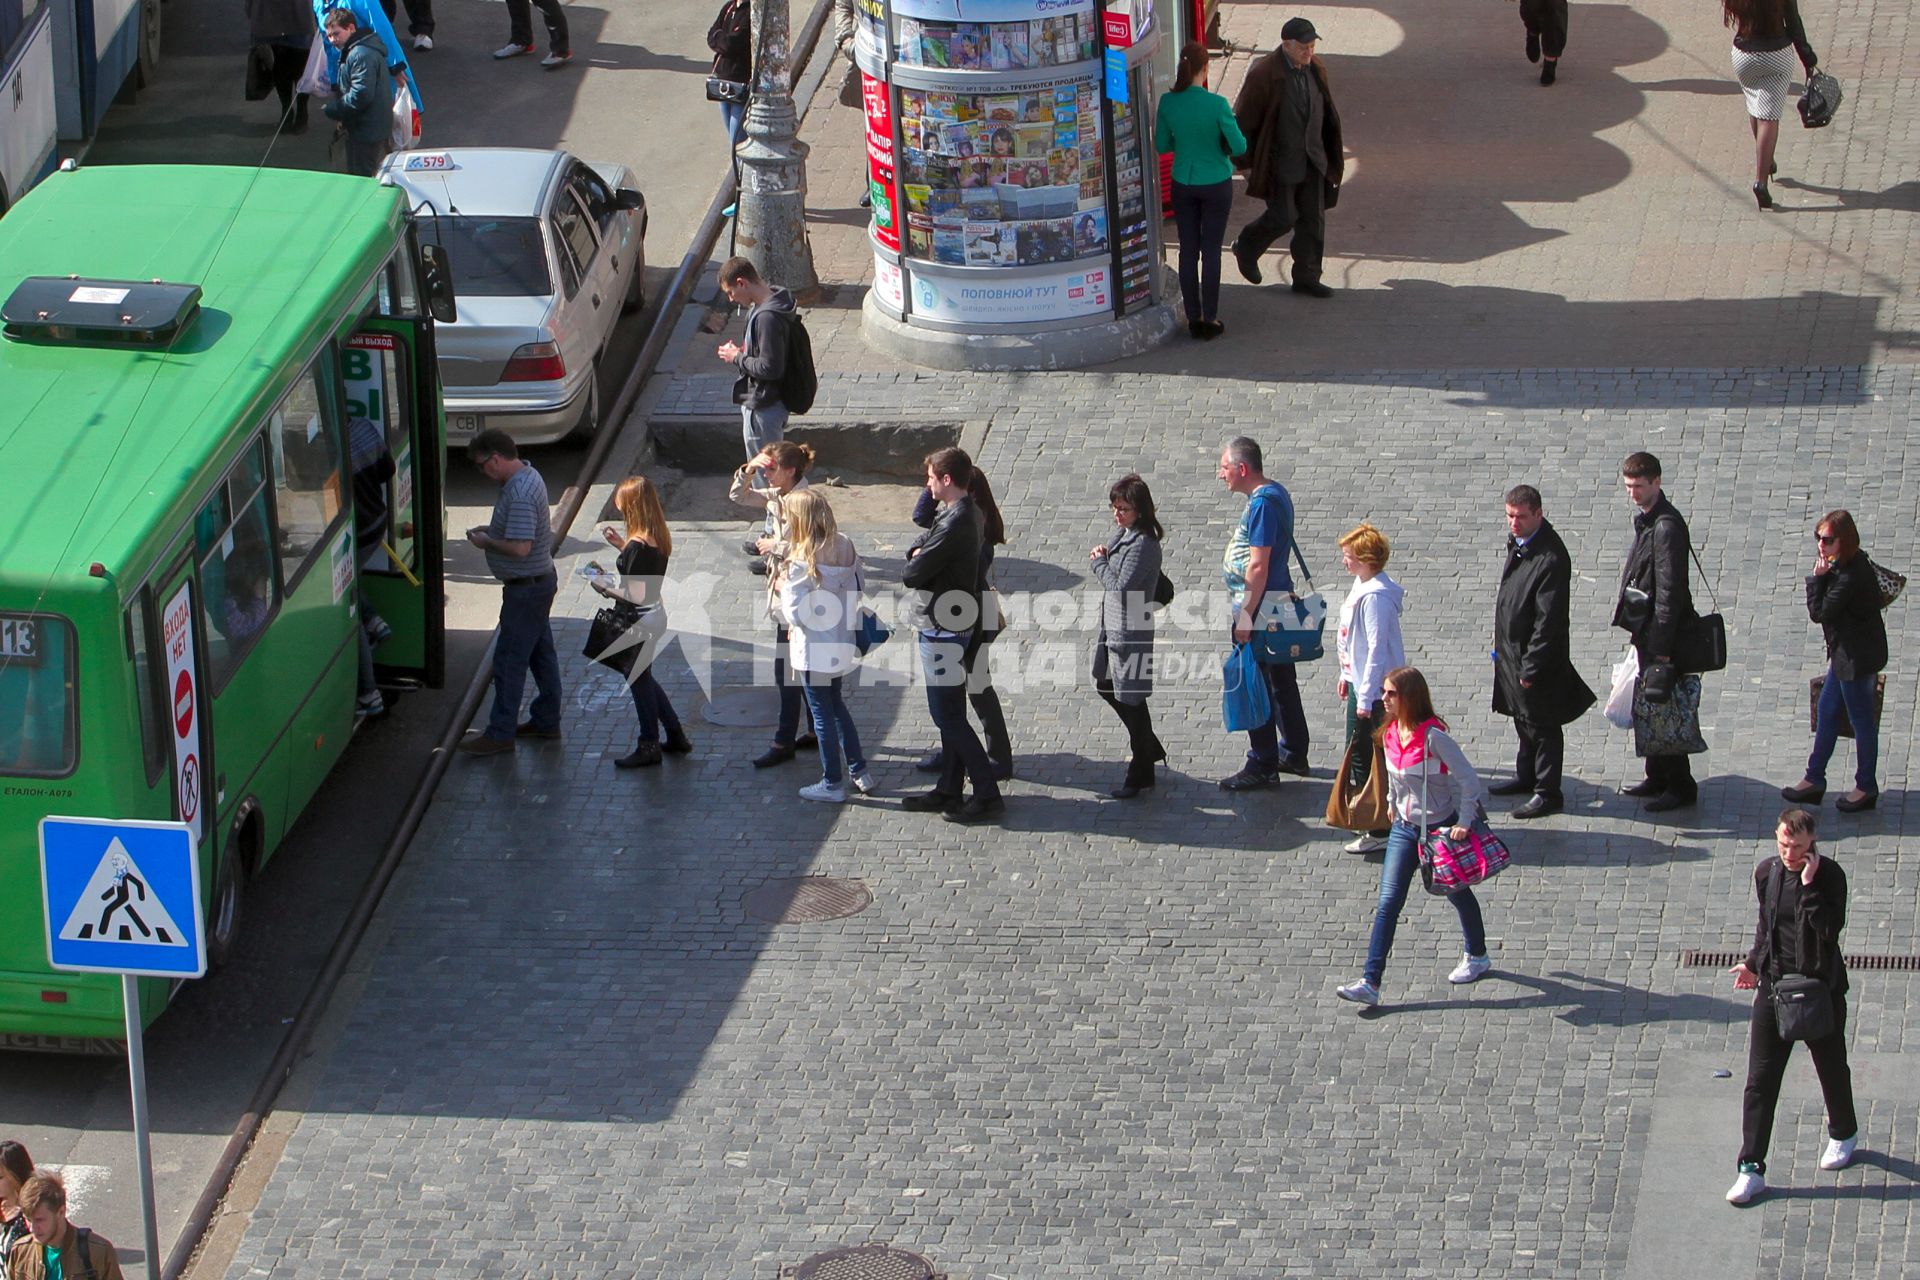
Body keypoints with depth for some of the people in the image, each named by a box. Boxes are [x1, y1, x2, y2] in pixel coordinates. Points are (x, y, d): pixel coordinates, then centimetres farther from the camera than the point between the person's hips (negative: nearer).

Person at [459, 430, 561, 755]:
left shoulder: (519, 494, -27)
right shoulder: (528, 475, 5)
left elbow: (520, 547, -31)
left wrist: (487, 542, -15)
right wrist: (492, 529, 8)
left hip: (526, 589, -11)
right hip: (541, 581, 11)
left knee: (509, 659, -2)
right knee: (540, 652, 19)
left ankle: (500, 734, 5)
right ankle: (546, 720, 30)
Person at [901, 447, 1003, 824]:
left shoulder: (954, 524, -24)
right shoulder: (971, 514, 8)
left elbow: (913, 574, -22)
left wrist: (913, 568, 0)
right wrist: (920, 557, -6)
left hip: (941, 629, -10)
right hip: (955, 623, 10)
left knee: (947, 714, -4)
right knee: (950, 711, 16)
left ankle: (987, 795, -3)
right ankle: (949, 789, 23)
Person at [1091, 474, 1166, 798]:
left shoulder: (1143, 544, -21)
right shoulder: (1122, 535, 8)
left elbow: (1121, 585, -26)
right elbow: (1108, 575, 16)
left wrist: (1099, 562, -11)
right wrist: (1101, 555, -5)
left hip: (1131, 631, -10)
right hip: (1111, 626, 10)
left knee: (1131, 699, 0)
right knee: (1106, 686, 22)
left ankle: (1140, 774, 12)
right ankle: (1149, 748, 37)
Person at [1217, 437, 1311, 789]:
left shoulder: (1262, 503, -21)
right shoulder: (1276, 492, 10)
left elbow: (1258, 567, -24)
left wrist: (1245, 617, -22)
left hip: (1261, 605, -10)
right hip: (1279, 601, 10)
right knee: (1281, 681, 19)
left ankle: (1262, 766, 5)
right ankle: (1294, 754, 30)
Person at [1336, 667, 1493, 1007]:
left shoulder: (1433, 736, -23)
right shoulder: (1390, 734, -2)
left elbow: (1468, 778, -21)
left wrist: (1464, 821, -23)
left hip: (1441, 827, -5)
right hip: (1405, 827, 5)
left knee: (1457, 893, 17)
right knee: (1387, 902, -5)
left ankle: (1477, 957, 43)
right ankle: (1370, 983, -10)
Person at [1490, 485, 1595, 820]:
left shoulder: (1551, 559, -26)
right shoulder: (1517, 542, 3)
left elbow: (1548, 620, -25)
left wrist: (1531, 667, -22)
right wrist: (1500, 645, 18)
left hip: (1537, 654, -9)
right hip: (1512, 650, 9)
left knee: (1543, 725, 3)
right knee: (1523, 718, 24)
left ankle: (1548, 793, 14)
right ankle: (1527, 777, 40)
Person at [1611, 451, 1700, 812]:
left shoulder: (1667, 526, -21)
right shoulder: (1645, 519, 11)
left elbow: (1669, 589, -22)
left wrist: (1662, 645, -22)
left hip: (1661, 632, -10)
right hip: (1647, 629, 10)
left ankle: (1681, 786, 3)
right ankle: (1657, 777, 28)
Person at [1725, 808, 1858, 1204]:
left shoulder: (1829, 876, -14)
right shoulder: (1767, 872, 0)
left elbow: (1830, 928, -28)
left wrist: (1809, 885, -30)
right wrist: (1753, 962, 12)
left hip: (1820, 989, -3)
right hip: (1773, 987, 3)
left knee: (1832, 1069, 17)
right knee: (1760, 1081, -1)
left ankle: (1843, 1134, 45)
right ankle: (1751, 1169, 2)